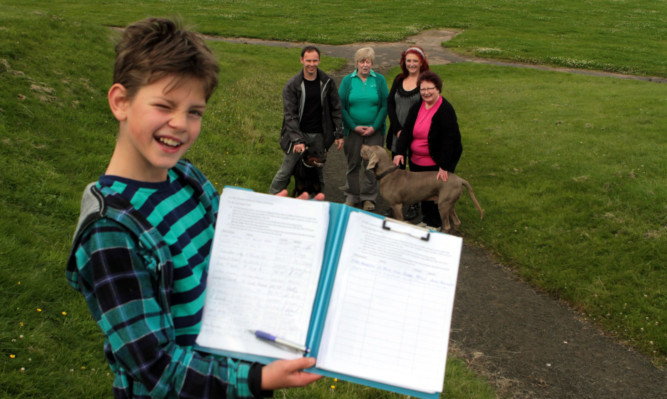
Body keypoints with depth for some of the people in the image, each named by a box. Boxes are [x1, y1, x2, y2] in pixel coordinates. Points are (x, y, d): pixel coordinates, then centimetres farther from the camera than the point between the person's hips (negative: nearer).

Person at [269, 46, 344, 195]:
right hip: (298, 133, -2)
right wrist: (297, 140, -22)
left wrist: (339, 134, 0)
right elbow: (289, 115, -12)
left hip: (319, 136, 2)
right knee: (285, 172, 1)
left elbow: (336, 109, 5)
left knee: (318, 171, 11)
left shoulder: (327, 82, -1)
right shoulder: (292, 85, -9)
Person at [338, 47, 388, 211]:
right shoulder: (348, 80, 2)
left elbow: (384, 106, -1)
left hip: (375, 131, 0)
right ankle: (351, 196, 20)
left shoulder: (379, 80, 2)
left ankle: (368, 197, 15)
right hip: (353, 130, 0)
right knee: (353, 163, 7)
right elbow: (341, 106, 0)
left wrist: (374, 127, -11)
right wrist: (354, 127, -9)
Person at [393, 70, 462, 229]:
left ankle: (435, 224, 20)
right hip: (416, 161, 7)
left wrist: (444, 167, -26)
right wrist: (399, 152, -10)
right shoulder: (417, 107, 4)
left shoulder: (445, 110, -17)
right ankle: (426, 220, 31)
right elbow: (406, 130, 4)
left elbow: (449, 140, -22)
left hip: (436, 164, -6)